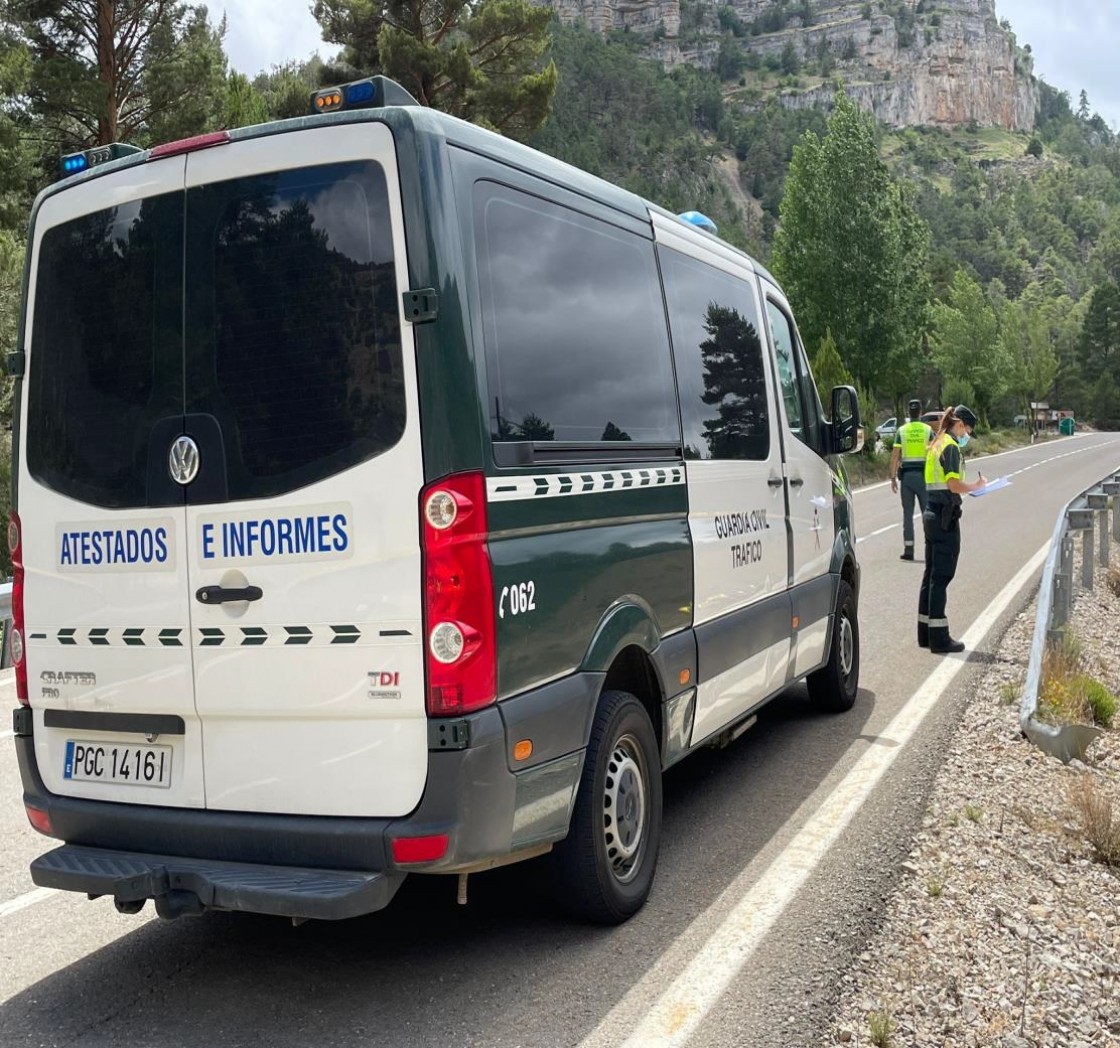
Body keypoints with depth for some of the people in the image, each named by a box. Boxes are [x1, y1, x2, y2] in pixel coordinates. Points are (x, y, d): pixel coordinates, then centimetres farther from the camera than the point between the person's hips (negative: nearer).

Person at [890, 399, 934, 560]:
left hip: (906, 474, 1)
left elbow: (895, 456, -3)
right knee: (927, 511, 6)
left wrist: (893, 477, 2)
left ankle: (908, 549, 2)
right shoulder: (928, 430, 0)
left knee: (907, 512, 4)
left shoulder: (901, 431, 1)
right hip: (924, 473, -1)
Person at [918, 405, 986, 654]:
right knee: (941, 577, -6)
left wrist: (969, 487, 12)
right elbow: (954, 484, -21)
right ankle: (938, 637, -3)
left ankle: (925, 633, 19)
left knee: (931, 574, 13)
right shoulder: (951, 447, -12)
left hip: (931, 514, 9)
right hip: (945, 516, -9)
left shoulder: (935, 445, 16)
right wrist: (977, 486, -6)